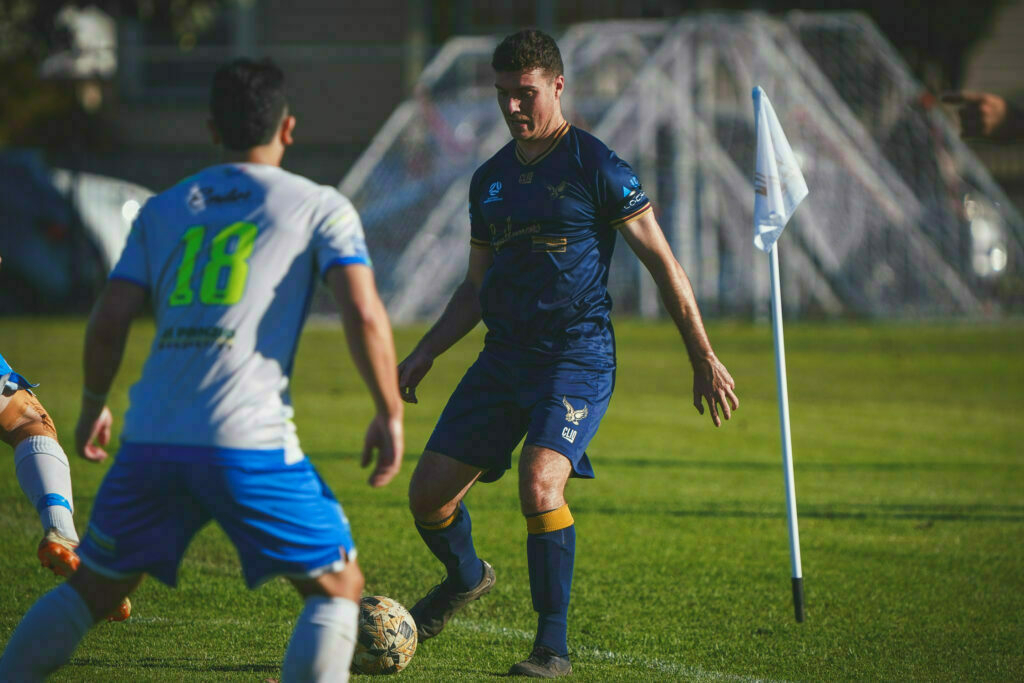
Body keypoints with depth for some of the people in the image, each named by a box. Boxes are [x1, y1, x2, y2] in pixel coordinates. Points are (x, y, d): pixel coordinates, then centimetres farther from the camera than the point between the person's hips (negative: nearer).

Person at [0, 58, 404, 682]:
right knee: (338, 589, 8)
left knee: (92, 590, 21)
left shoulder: (164, 210, 17)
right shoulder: (320, 207, 7)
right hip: (248, 443, -4)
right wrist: (390, 414, 4)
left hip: (149, 442, 4)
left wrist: (94, 407, 26)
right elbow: (364, 314, -6)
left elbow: (109, 321, 11)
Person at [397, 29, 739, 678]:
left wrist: (704, 358, -4)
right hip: (504, 357, 6)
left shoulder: (596, 167, -6)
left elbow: (663, 263, -3)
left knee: (539, 483, -27)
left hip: (578, 358, -6)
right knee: (429, 492, 2)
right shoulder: (491, 180, 14)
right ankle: (465, 577, 35)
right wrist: (424, 353, 13)